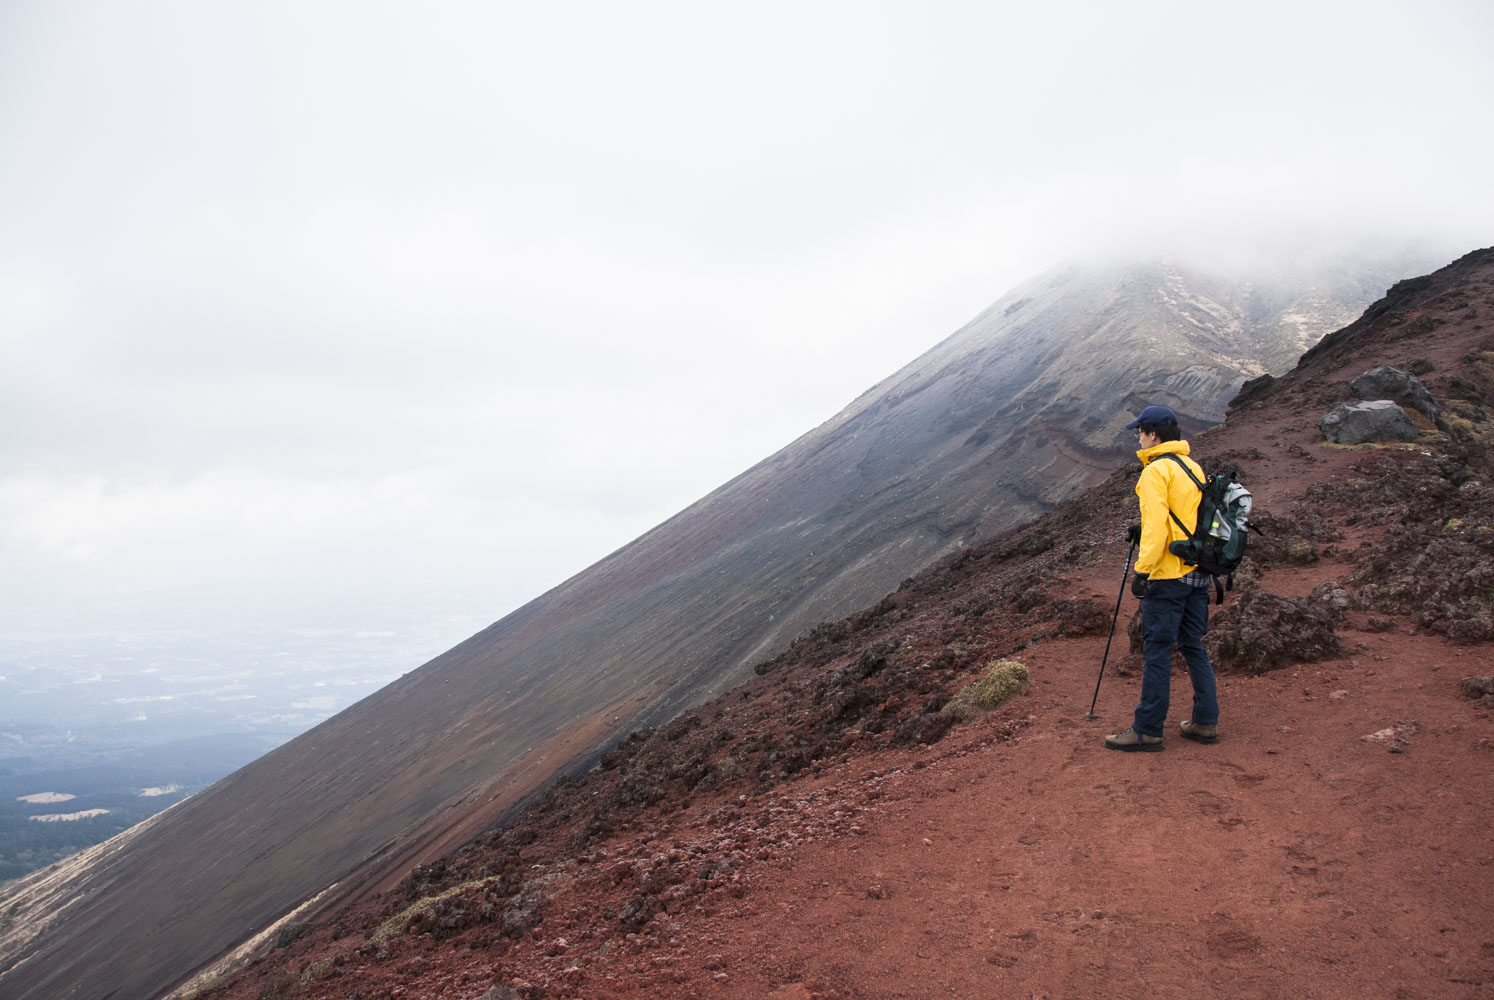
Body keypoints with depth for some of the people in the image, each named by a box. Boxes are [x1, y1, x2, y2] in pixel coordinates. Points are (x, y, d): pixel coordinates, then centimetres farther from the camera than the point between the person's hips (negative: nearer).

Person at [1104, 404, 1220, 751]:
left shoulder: (1157, 471, -13)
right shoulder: (1193, 468, 14)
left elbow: (1156, 526, -21)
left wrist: (1142, 569, -19)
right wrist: (1144, 532, 21)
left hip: (1167, 576, -9)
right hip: (1197, 571, 9)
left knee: (1157, 651, -4)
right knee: (1194, 646, 15)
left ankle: (1147, 730, 1)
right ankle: (1206, 722, 19)